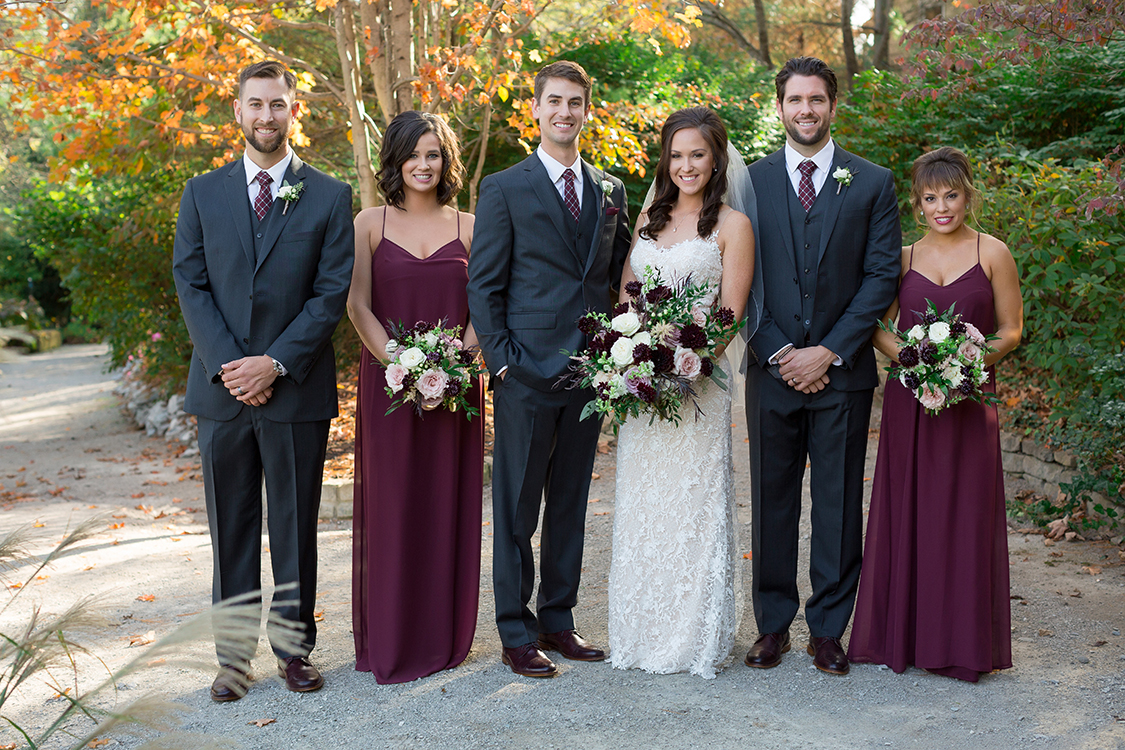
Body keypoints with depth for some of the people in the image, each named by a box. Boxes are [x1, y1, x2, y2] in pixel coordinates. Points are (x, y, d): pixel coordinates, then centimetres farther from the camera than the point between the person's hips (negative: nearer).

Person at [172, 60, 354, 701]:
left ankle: (295, 647, 19)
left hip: (298, 389, -1)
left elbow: (333, 292, -3)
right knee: (231, 526, 8)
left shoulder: (330, 197, 3)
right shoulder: (203, 193, 9)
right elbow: (190, 283, 2)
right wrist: (229, 366, -10)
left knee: (296, 526, 7)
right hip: (222, 387, 2)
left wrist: (275, 362, -13)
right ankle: (234, 653, 18)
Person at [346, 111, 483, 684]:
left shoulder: (468, 227, 7)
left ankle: (445, 636, 17)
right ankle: (390, 640, 12)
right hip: (388, 378, -1)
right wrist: (397, 361, -14)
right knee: (389, 501, 1)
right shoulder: (370, 224, 4)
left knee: (449, 502, 6)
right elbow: (357, 304, -2)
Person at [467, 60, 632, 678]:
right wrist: (502, 360, -11)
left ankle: (558, 620, 24)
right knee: (517, 506, 3)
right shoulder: (503, 189, -1)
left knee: (570, 503, 12)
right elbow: (483, 286, -3)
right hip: (528, 372, -4)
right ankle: (516, 634, 12)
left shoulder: (611, 191, 12)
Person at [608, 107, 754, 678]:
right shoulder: (648, 219, 14)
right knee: (639, 505, 9)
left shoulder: (732, 225, -1)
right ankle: (639, 635, 21)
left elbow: (731, 314, -6)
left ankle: (694, 641, 12)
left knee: (691, 505, 0)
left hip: (697, 382, -5)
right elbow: (624, 298, 14)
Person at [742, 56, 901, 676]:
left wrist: (829, 352, -10)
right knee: (771, 502, 8)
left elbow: (881, 276, -1)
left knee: (839, 504, 5)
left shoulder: (873, 184, 4)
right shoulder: (750, 182, 5)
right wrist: (776, 353, -8)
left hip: (843, 371, 0)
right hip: (772, 369, 1)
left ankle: (828, 628, 17)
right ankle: (773, 623, 20)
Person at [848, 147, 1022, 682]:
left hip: (969, 399, -2)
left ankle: (961, 642, 14)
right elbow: (879, 328, 9)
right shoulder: (903, 256, 7)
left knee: (964, 516, 2)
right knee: (905, 513, 5)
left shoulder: (993, 255, 1)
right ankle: (904, 633, 17)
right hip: (908, 401, 2)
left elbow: (1011, 329, 4)